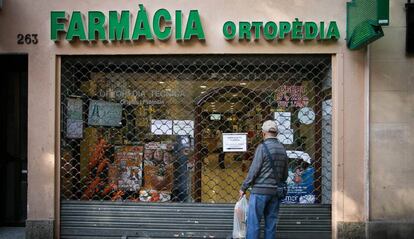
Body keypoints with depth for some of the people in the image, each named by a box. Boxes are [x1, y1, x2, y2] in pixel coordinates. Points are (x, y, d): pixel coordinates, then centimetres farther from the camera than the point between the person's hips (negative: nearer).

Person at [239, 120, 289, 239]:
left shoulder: (262, 147, -9)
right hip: (275, 192, 6)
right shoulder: (282, 149, 10)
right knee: (271, 223, 8)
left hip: (260, 190, -6)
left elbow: (254, 170, -12)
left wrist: (243, 187, -3)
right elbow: (285, 174, 15)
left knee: (253, 223, -3)